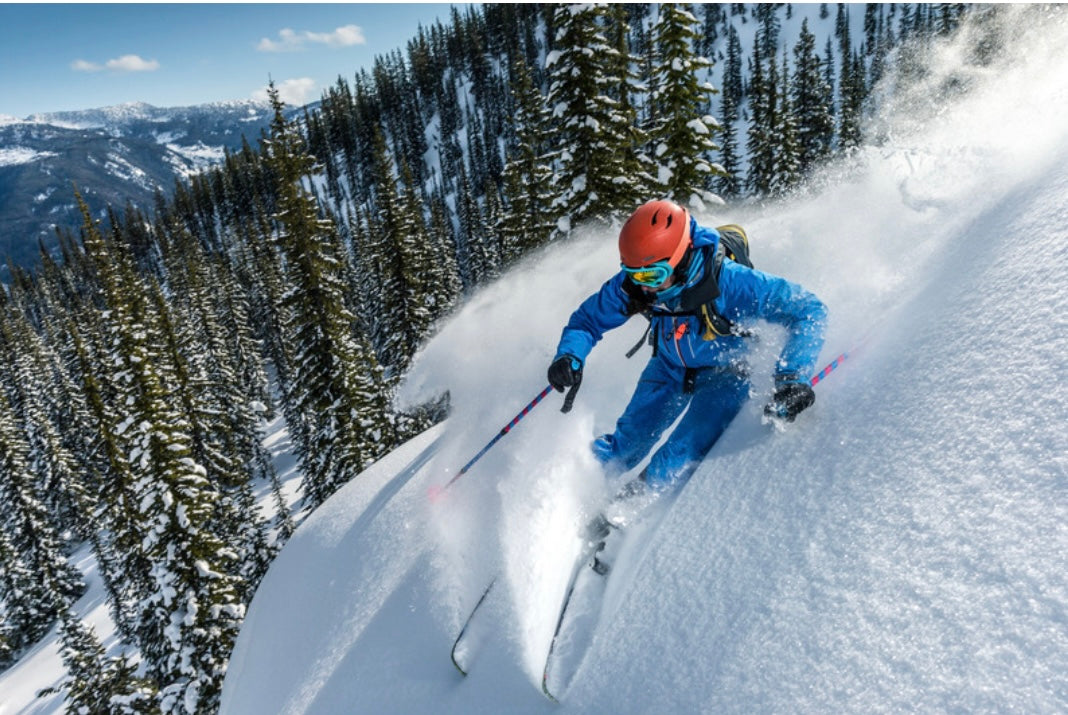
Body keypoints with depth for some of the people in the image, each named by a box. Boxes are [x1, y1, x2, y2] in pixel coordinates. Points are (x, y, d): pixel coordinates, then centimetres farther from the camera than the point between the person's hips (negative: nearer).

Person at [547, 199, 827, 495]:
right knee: (627, 442, 2)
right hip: (670, 367, 4)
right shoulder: (631, 285, -25)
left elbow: (808, 311, -34)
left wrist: (793, 377, -46)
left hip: (723, 371, -3)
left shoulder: (727, 281, -38)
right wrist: (569, 356, -29)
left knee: (675, 464, -18)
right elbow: (588, 319, -8)